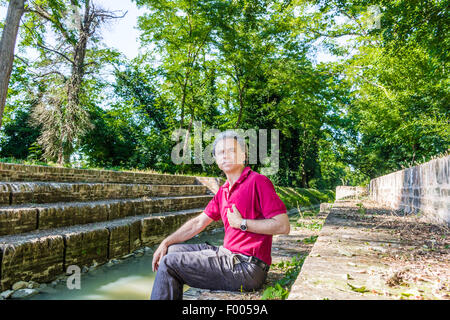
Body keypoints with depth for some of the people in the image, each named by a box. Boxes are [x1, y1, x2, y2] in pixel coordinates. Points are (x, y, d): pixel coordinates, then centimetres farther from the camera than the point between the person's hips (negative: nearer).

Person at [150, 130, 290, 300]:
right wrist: (165, 243, 10)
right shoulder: (223, 190, 13)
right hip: (228, 253, 8)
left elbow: (283, 226, -19)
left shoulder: (257, 181, -13)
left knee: (170, 263, -10)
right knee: (173, 251, 14)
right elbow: (198, 223, 16)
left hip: (246, 267, -8)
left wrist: (242, 223, -14)